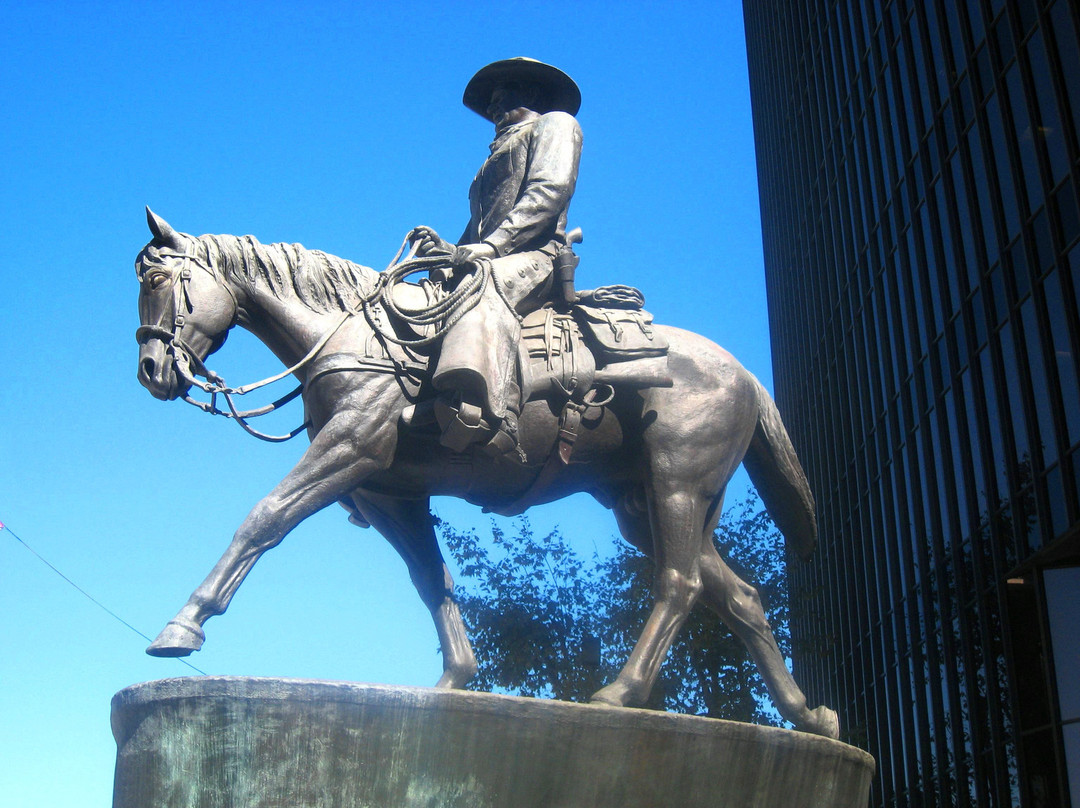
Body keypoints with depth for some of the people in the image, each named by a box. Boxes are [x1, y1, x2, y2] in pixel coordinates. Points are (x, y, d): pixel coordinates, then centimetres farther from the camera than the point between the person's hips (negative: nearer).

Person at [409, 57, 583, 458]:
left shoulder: (555, 123, 17)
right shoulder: (498, 156, 40)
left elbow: (549, 192, -4)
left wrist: (491, 245, -17)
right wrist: (448, 249, 6)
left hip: (535, 256, -9)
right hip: (481, 264, 9)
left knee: (486, 284, -40)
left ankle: (493, 418, -63)